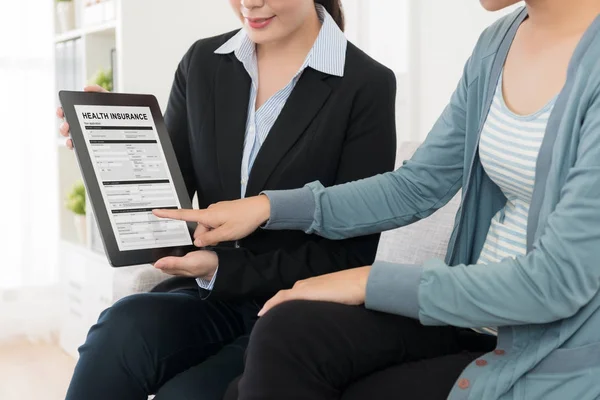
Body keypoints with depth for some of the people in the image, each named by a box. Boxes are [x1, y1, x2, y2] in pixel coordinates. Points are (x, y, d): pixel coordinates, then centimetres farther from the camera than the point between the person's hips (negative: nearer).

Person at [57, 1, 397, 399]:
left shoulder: (367, 86, -8)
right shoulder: (202, 63, 6)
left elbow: (350, 255, -9)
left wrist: (224, 269, -18)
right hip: (210, 296, 4)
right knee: (123, 327, -28)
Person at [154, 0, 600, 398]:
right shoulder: (500, 42, 4)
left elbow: (560, 279, -24)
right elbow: (415, 187, 10)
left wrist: (371, 281, -18)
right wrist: (270, 207, 2)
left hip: (560, 357, -6)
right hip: (482, 314, 6)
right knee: (287, 334, -15)